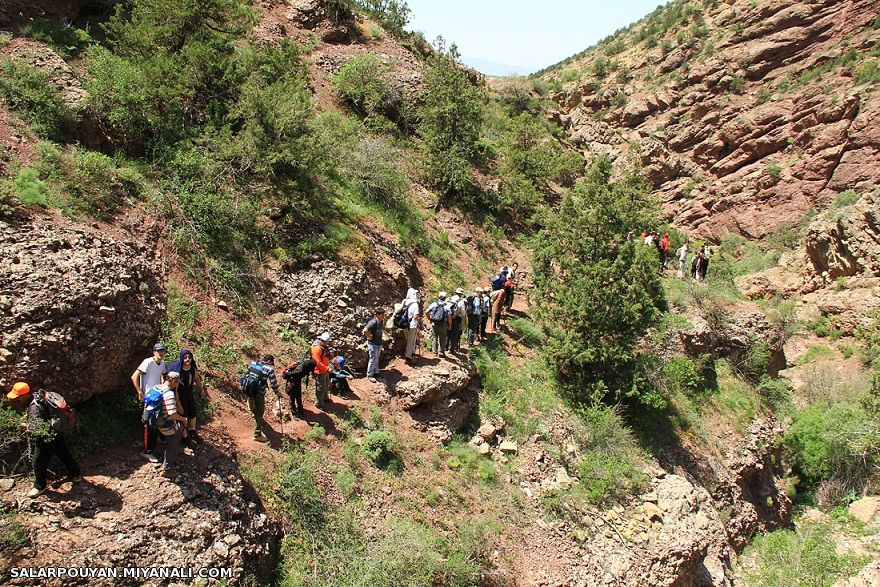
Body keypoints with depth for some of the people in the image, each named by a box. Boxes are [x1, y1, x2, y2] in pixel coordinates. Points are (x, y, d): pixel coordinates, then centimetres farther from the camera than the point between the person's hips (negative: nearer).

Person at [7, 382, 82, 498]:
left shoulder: (34, 408, -32)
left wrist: (27, 426, -16)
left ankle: (40, 486, 30)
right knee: (64, 455, 24)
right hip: (58, 435, 9)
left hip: (46, 439, -9)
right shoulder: (39, 395, -5)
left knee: (38, 462, 10)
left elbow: (37, 429, -35)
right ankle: (76, 475, 40)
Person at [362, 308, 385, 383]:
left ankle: (376, 372, 36)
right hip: (372, 344, -8)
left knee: (376, 359, 21)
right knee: (372, 360, 2)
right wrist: (369, 336, -26)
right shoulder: (373, 322, -29)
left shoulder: (381, 321, -3)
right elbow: (365, 330, -42)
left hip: (379, 343, 8)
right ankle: (369, 375, 16)